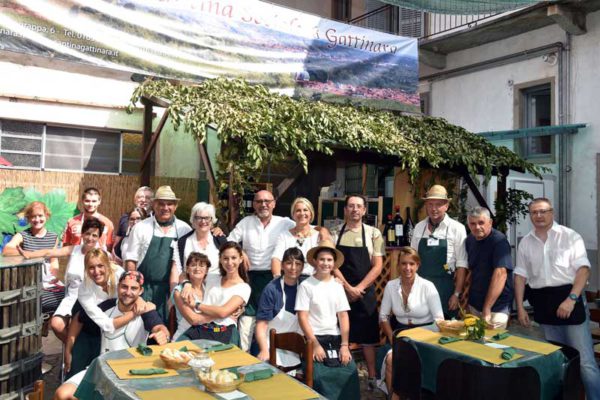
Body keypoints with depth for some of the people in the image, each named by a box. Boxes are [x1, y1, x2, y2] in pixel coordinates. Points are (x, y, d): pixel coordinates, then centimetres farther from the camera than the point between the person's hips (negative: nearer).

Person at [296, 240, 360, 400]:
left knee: (350, 373, -14)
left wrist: (344, 345, -4)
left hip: (335, 338, 4)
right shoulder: (306, 285, -4)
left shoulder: (337, 286, 8)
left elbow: (343, 316, 5)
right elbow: (302, 317, -7)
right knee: (319, 376, -22)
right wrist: (315, 344, -12)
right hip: (315, 338, -3)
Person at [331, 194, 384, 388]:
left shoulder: (373, 233, 1)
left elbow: (377, 266, -3)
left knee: (367, 338, 6)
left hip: (365, 293, -1)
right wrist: (348, 287, -10)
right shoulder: (335, 233, 3)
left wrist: (359, 288, -10)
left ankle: (372, 377, 19)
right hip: (340, 291, 1)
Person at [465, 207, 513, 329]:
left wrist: (487, 308, -26)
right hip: (474, 304, 6)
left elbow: (500, 274, -25)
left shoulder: (499, 241, -17)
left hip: (496, 308, -6)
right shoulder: (470, 240, 5)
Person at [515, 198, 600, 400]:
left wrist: (571, 299, -20)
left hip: (568, 298, -4)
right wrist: (520, 307, 4)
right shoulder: (525, 242, 9)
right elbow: (520, 275, 10)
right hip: (542, 302, 4)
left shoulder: (570, 236, -3)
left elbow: (583, 269, -10)